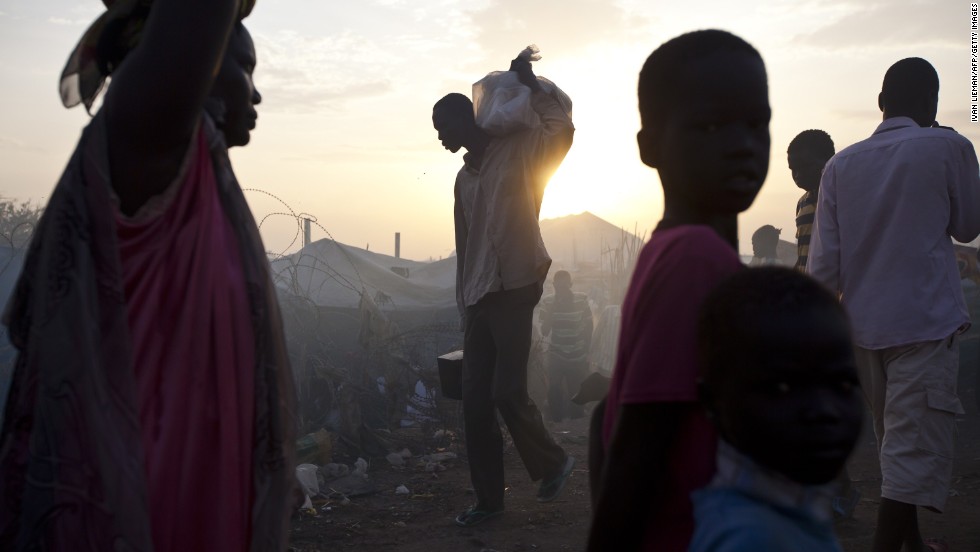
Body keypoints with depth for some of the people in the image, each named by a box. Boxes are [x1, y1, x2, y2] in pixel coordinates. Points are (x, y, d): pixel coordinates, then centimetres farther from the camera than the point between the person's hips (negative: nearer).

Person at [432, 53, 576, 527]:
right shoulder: (464, 177, 19)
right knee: (475, 401, 4)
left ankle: (553, 462, 17)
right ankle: (489, 497, 14)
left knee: (507, 391, -10)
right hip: (478, 297, 7)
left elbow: (561, 130, -20)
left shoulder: (518, 153, -1)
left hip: (514, 289, -7)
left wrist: (529, 83, -10)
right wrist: (464, 304, 18)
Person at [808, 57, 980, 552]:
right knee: (918, 451, -5)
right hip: (924, 323, -5)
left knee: (894, 442, 20)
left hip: (861, 325, 5)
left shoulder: (841, 164, 6)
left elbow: (824, 261, 2)